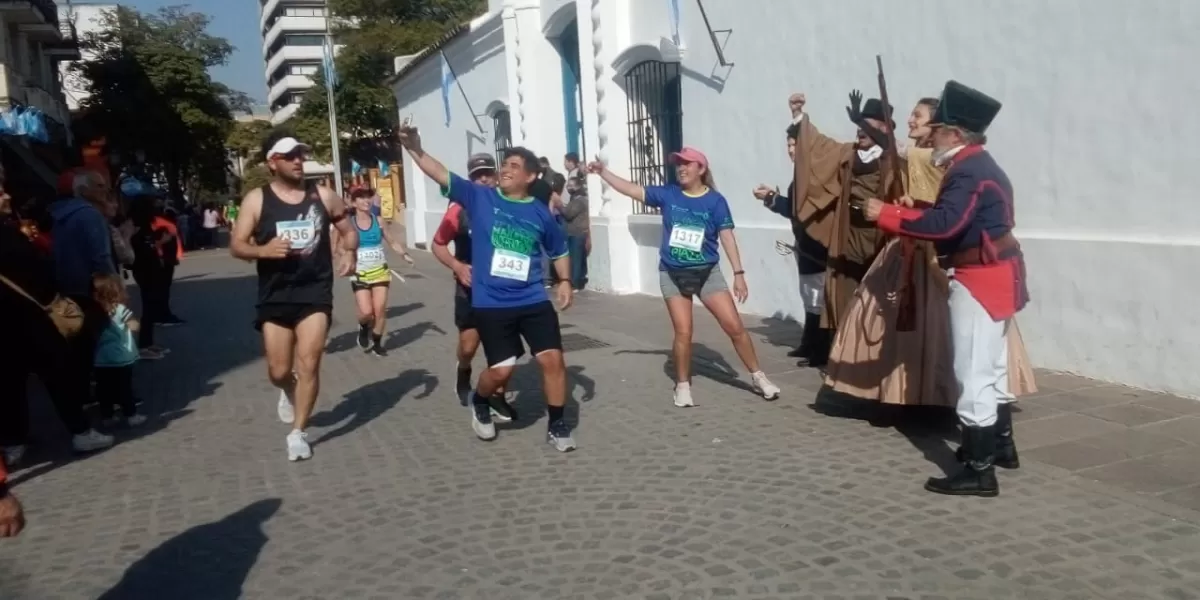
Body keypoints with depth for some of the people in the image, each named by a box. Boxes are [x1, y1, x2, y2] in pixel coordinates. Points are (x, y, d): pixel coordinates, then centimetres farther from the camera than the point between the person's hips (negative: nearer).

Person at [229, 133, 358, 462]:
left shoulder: (322, 195, 2)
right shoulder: (256, 200, -2)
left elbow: (348, 230, 13)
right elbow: (236, 246, -3)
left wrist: (350, 253, -9)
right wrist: (262, 250, -24)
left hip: (316, 293, 0)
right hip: (274, 296, 0)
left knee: (309, 362, -9)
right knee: (278, 371, 6)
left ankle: (298, 433, 6)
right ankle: (289, 392, 43)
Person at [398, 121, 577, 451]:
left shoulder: (541, 213, 3)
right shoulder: (479, 197, -2)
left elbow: (559, 250, 18)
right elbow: (442, 175, -13)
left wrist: (564, 281, 7)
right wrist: (414, 149, -26)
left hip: (533, 300, 2)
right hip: (490, 303, -2)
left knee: (552, 358, -4)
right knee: (501, 370, 0)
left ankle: (557, 425, 16)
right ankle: (479, 405, 35)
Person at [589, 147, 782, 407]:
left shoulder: (715, 200, -7)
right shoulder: (667, 195, -1)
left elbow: (727, 237, -9)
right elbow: (632, 189, -2)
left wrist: (738, 273, -13)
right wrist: (603, 171, -10)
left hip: (707, 273, -1)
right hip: (673, 275, 1)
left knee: (735, 327, -1)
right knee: (683, 333, -1)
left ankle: (758, 377, 15)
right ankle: (683, 386, 17)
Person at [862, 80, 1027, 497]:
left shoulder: (968, 172, -19)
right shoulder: (979, 165, 14)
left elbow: (944, 224, -32)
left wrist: (885, 214, -25)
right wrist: (908, 213, 4)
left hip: (980, 280, -11)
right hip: (993, 276, 11)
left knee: (973, 375, -7)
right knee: (990, 367, 22)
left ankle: (979, 471, -2)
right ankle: (1000, 441, 37)